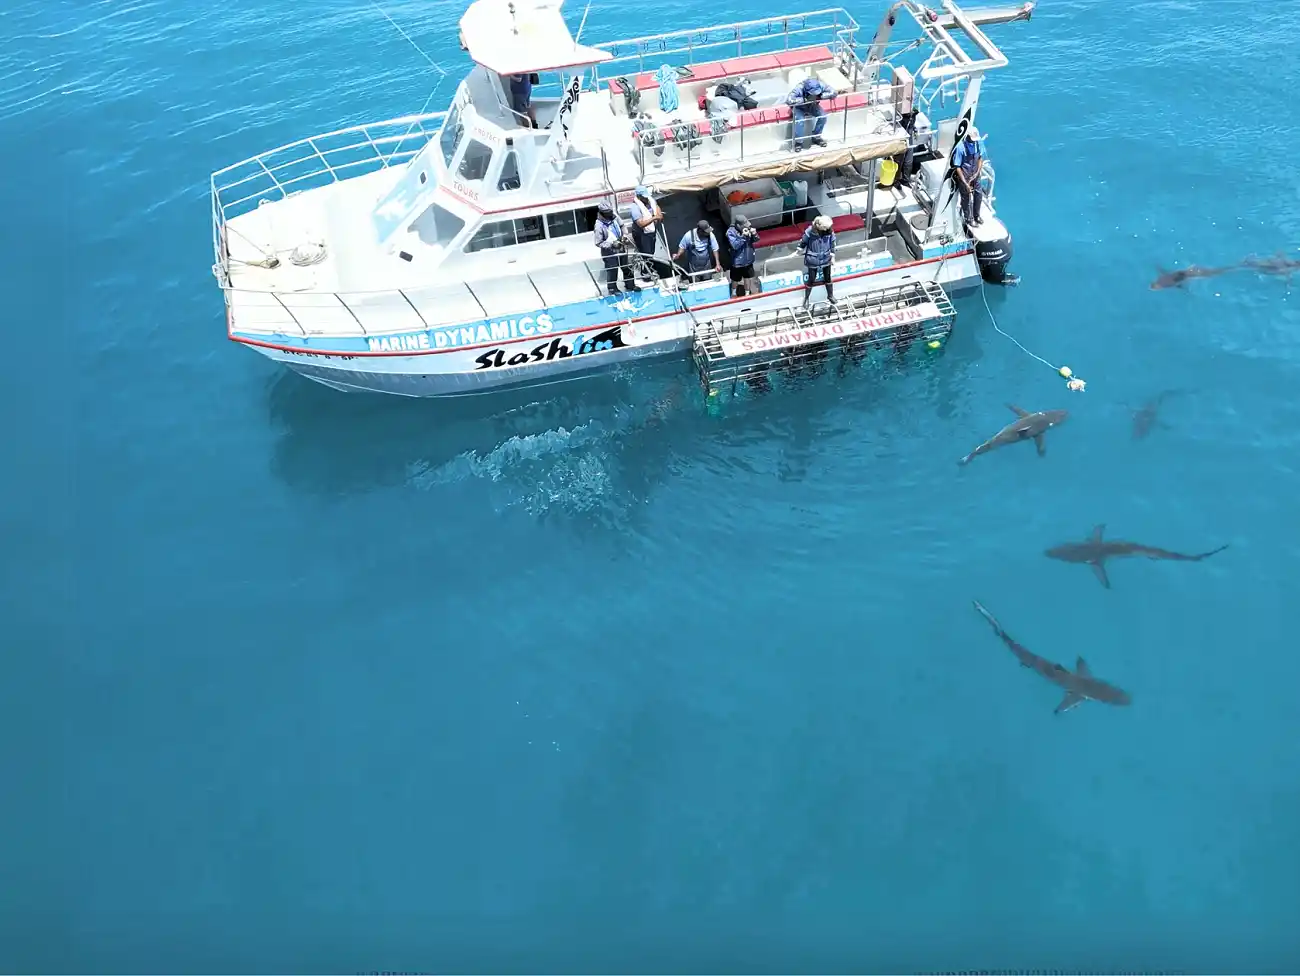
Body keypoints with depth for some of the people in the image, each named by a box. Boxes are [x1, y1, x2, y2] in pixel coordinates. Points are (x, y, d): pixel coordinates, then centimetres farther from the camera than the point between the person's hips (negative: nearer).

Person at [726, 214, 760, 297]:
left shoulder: (748, 228, -10)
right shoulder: (731, 232, -24)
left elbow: (756, 240, -1)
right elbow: (735, 245, -30)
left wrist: (754, 234, -23)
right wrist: (743, 236, -36)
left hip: (748, 259, 5)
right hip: (737, 261, -5)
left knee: (748, 277, 23)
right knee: (736, 280, 17)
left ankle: (747, 293, 47)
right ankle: (734, 294, 43)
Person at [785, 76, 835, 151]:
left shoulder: (820, 86, -28)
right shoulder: (799, 89, -38)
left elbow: (833, 92, -26)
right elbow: (788, 100, -50)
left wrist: (820, 96, -37)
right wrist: (804, 99, -48)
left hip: (812, 105, 4)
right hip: (799, 107, -4)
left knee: (823, 116, -16)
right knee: (800, 120, -30)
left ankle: (816, 137, 5)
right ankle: (798, 142, -10)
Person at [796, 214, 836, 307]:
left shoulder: (829, 231, -15)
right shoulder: (810, 231, -25)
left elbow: (832, 243, 0)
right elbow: (804, 241, -8)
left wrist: (832, 256, 5)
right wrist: (800, 250, 7)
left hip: (826, 259, 3)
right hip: (813, 260, -3)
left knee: (827, 278, 19)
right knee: (811, 280, 9)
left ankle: (830, 295, 42)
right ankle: (806, 298, 31)